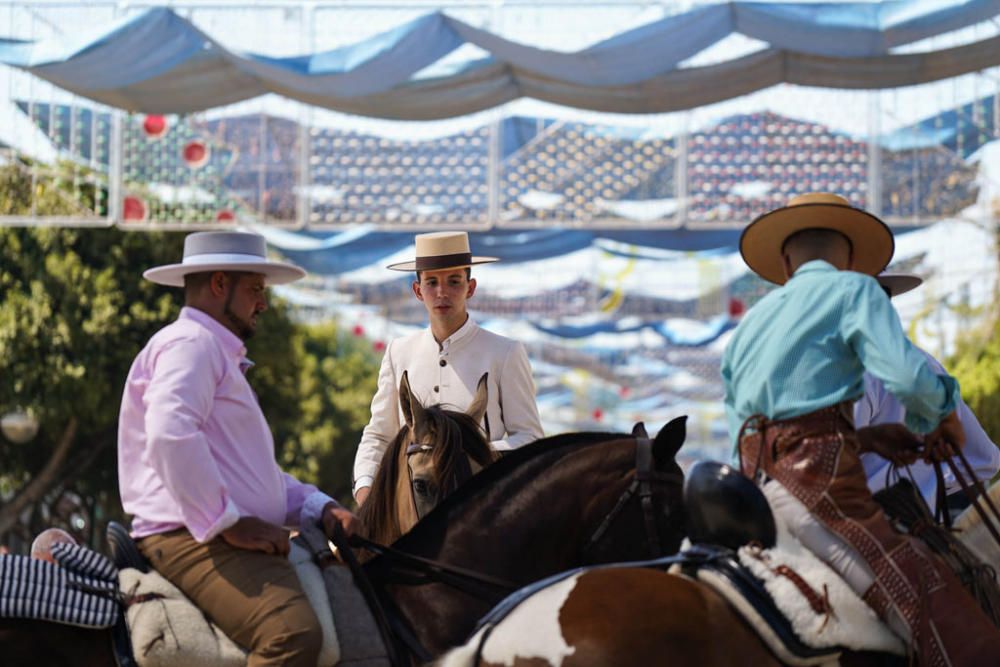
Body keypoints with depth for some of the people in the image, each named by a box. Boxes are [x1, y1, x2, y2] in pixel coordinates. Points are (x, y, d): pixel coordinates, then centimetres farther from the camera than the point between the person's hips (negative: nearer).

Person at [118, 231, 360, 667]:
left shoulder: (221, 353, 29)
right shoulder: (191, 343, -6)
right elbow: (170, 435, -24)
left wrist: (319, 508, 14)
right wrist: (228, 522, -21)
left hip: (228, 539, 11)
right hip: (192, 539, -11)